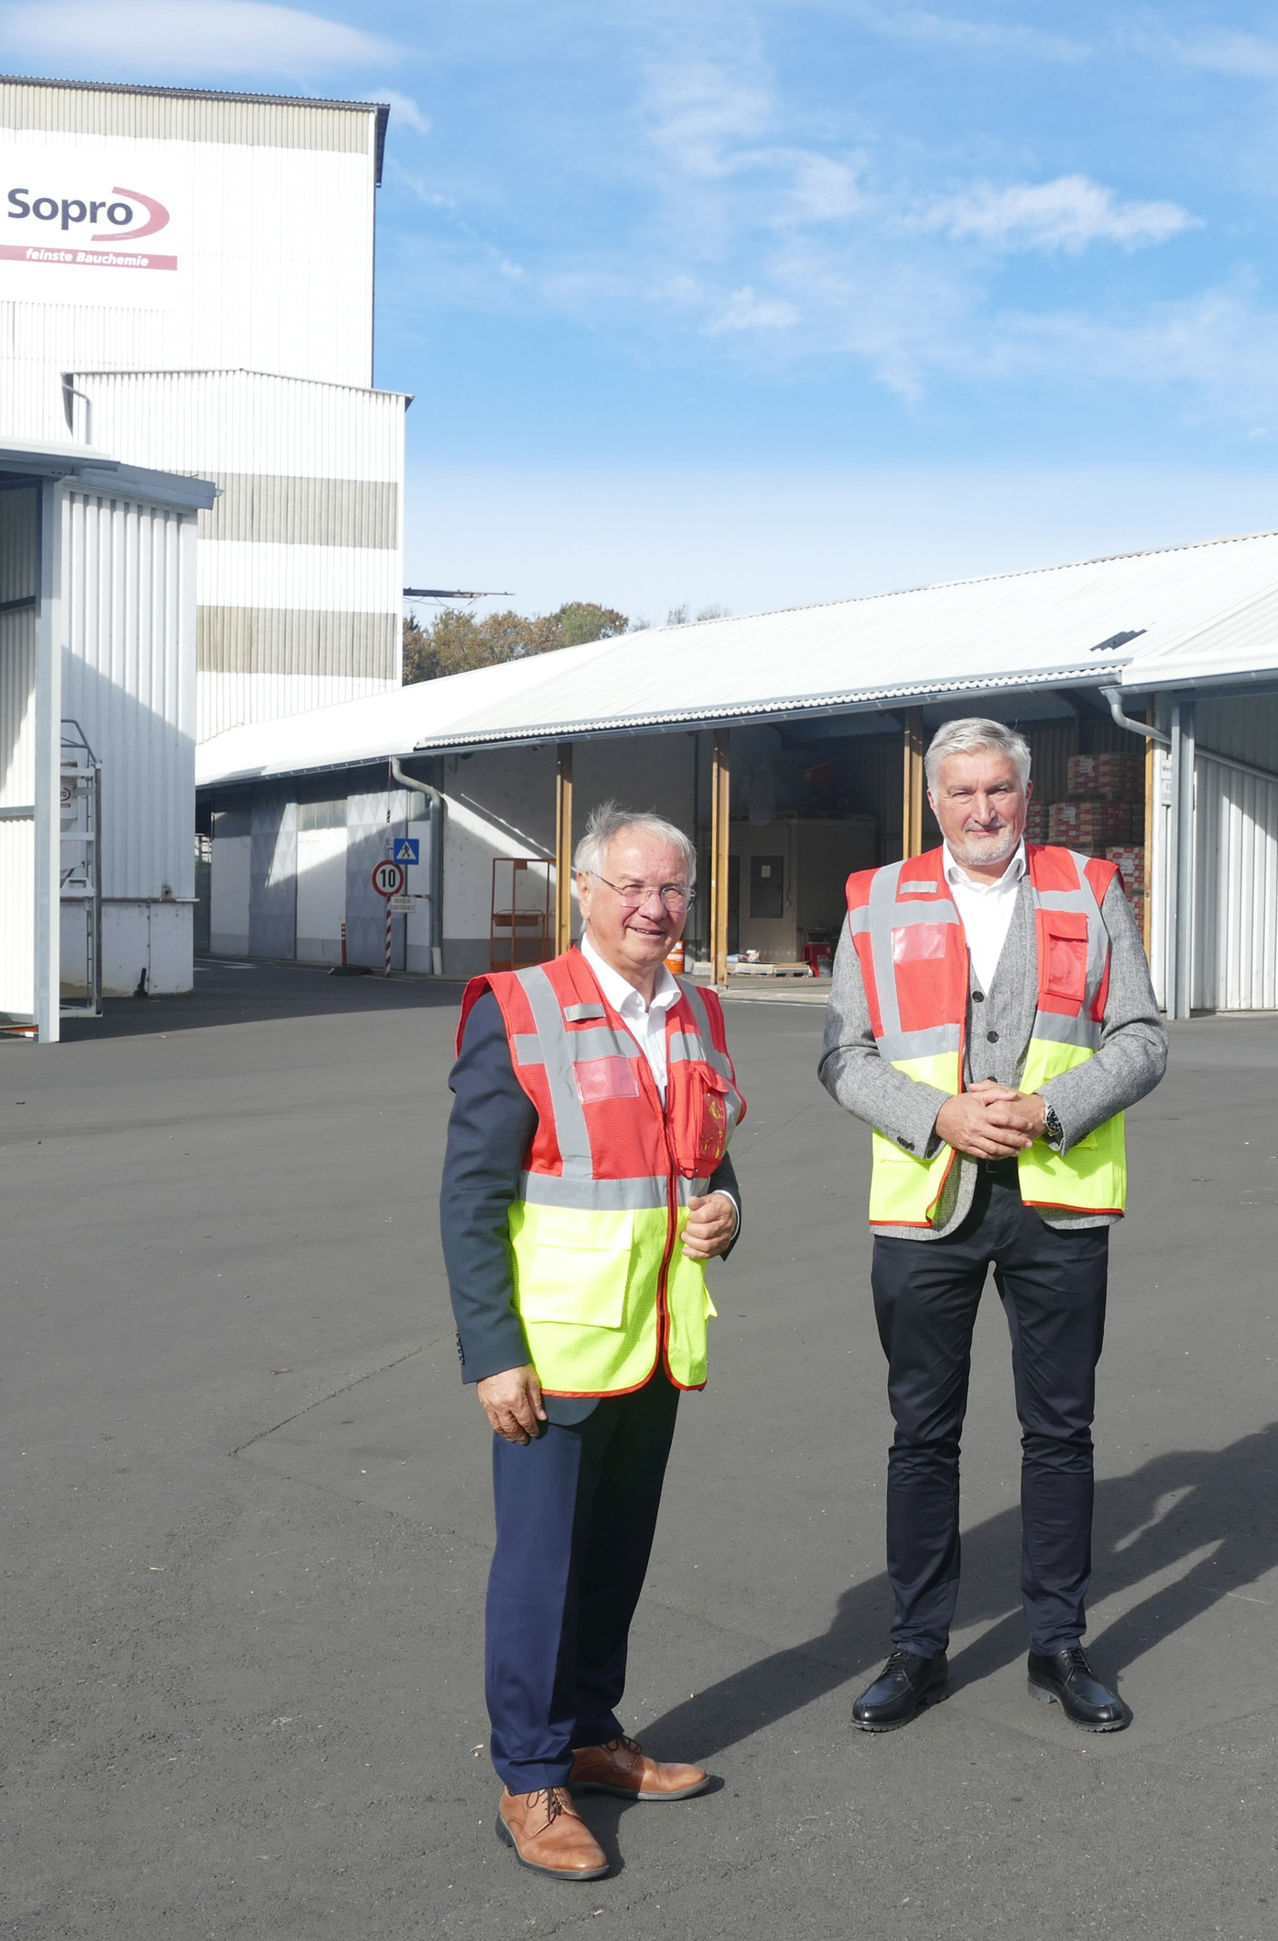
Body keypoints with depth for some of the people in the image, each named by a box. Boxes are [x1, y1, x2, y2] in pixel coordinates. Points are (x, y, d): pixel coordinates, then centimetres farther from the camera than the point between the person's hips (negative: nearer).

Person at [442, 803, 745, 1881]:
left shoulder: (698, 1017, 9)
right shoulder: (516, 1013, -10)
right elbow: (469, 1198, -11)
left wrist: (722, 1210, -2)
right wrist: (493, 1355, -16)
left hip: (658, 1346, 6)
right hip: (552, 1351, -6)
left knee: (618, 1556, 17)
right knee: (541, 1565, 3)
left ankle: (592, 1734, 34)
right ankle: (530, 1782, 17)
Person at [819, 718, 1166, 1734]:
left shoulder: (1091, 893, 6)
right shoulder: (879, 902, 6)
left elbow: (1142, 1040, 2)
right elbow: (844, 1055, 2)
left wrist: (1046, 1109, -13)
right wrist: (940, 1115, -13)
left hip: (1059, 1202, 0)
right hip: (924, 1203, 0)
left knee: (1060, 1430, 9)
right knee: (922, 1433, 8)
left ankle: (1060, 1646, 24)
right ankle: (919, 1647, 22)